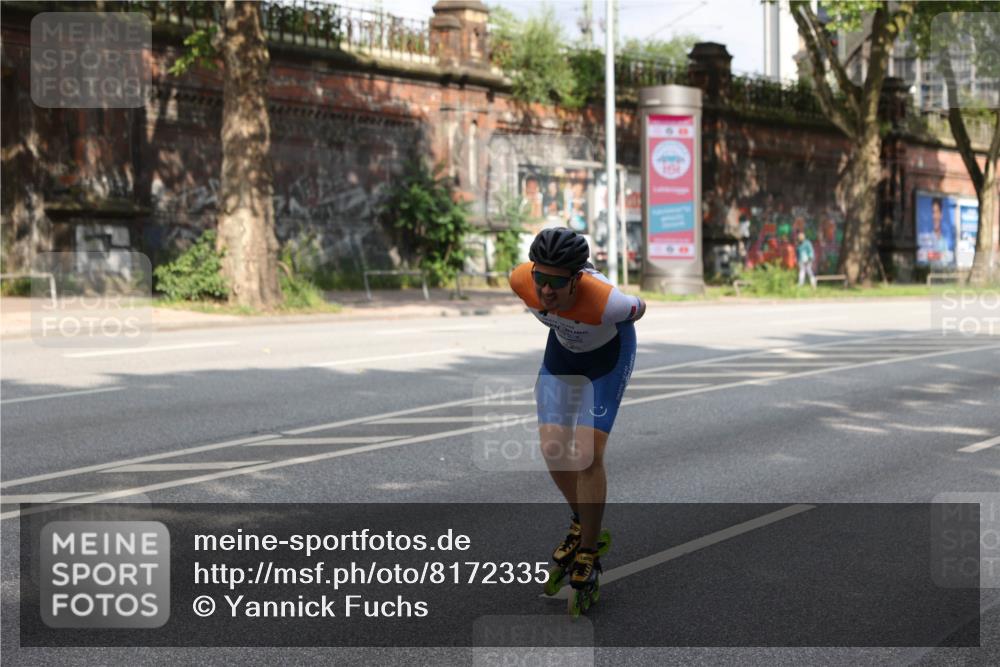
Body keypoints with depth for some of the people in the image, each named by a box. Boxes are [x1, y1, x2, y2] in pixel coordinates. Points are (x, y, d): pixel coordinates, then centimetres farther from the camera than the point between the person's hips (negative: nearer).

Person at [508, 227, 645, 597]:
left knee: (588, 454, -12)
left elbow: (639, 308, -17)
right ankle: (581, 521, 25)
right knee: (552, 448, -3)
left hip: (609, 352, -4)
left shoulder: (603, 301, -42)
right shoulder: (521, 280, -31)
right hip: (562, 347, 4)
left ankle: (588, 553, 4)